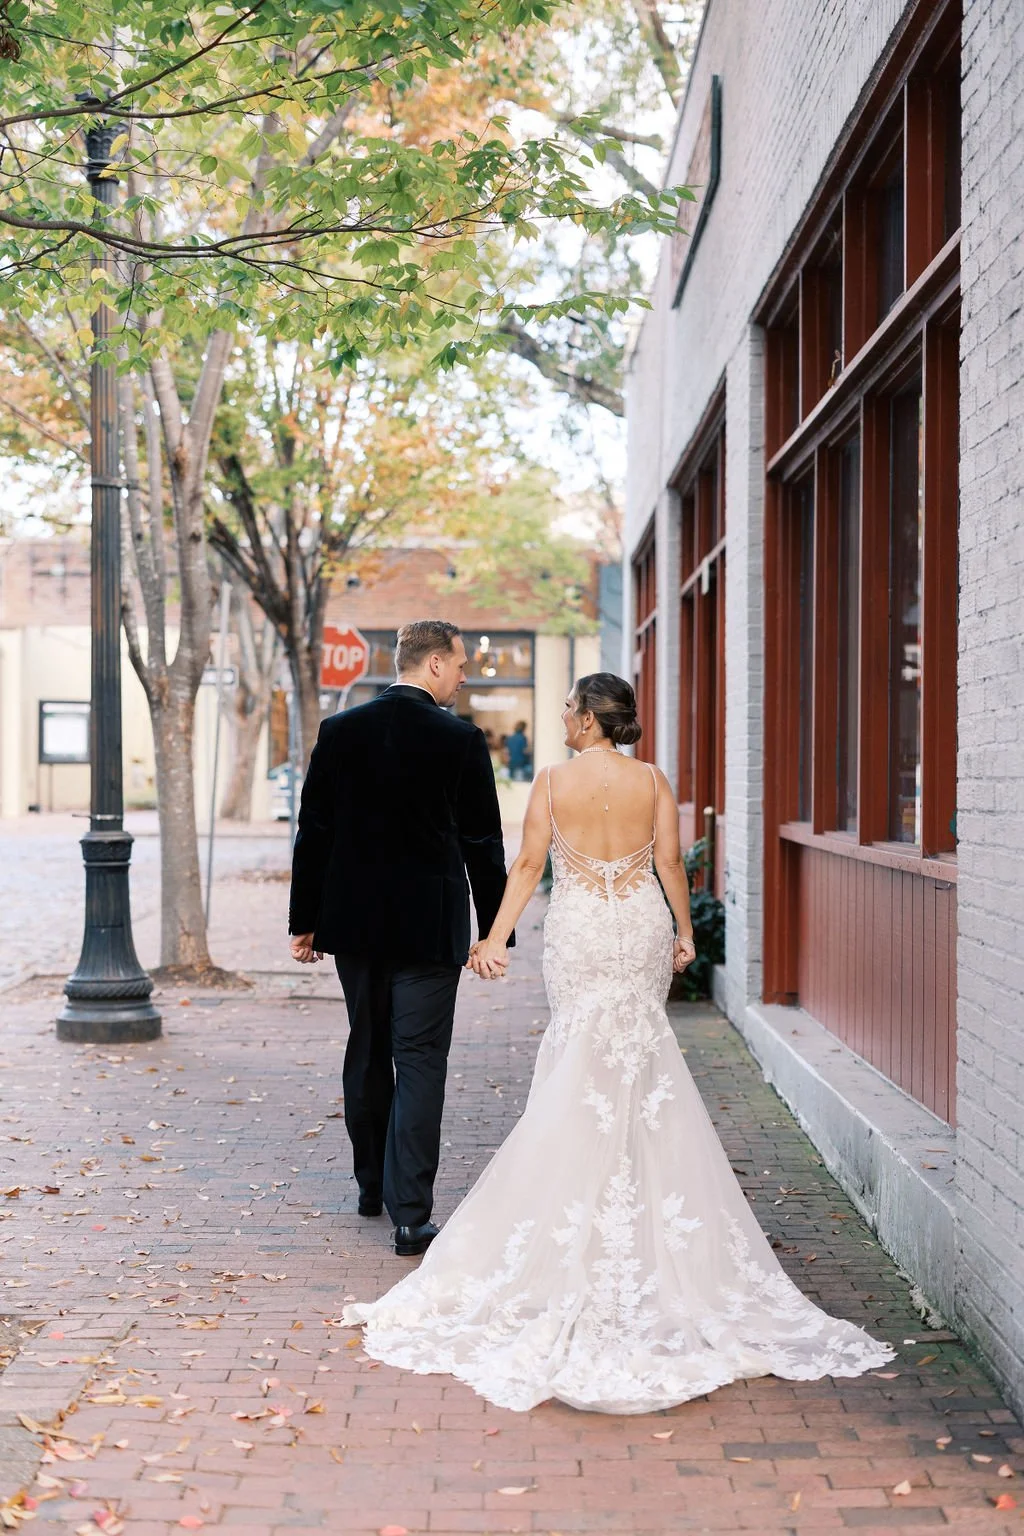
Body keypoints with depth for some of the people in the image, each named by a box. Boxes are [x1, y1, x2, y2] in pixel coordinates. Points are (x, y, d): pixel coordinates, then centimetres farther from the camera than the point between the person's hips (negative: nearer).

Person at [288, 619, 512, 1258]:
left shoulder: (339, 732, 1)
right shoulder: (462, 740, -9)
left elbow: (313, 833, 3)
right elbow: (483, 844, -5)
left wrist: (306, 920, 10)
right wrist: (494, 932, 3)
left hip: (354, 921, 4)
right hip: (430, 928, -4)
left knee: (367, 1055, 19)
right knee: (419, 1063, -1)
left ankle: (373, 1185, 33)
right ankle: (410, 1214, -5)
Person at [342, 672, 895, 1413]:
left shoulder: (553, 781, -7)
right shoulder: (653, 781, -2)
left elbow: (529, 864, -6)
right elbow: (670, 863, -1)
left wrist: (497, 938, 0)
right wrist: (685, 932, 12)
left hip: (579, 935, -2)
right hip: (643, 932, 2)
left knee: (584, 1079, 10)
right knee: (642, 1070, 11)